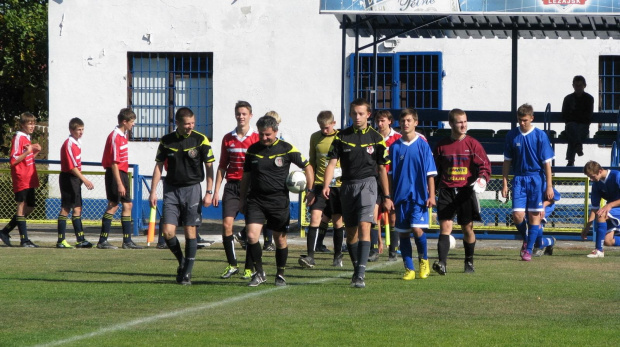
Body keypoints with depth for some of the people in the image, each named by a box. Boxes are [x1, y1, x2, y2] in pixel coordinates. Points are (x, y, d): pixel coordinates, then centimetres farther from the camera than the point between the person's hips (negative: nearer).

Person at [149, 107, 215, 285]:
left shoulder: (201, 140, -4)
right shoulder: (166, 141, 2)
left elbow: (209, 167, 0)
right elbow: (159, 166, 9)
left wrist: (209, 192, -6)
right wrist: (153, 191, 4)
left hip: (192, 189, -2)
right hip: (171, 189, 2)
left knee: (190, 232, -3)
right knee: (168, 232, -6)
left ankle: (187, 272, 7)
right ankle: (181, 261, 19)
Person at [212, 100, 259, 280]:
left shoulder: (256, 138, 1)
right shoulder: (228, 139, 10)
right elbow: (222, 166, 14)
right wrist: (216, 190, 9)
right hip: (232, 186, 2)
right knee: (226, 223, -10)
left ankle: (250, 267, 9)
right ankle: (232, 265, 1)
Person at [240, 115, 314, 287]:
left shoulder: (286, 149, -3)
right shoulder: (252, 150, 5)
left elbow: (307, 167, 5)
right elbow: (246, 176, 17)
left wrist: (310, 190, -2)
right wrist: (242, 198, 17)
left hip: (279, 200, -2)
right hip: (255, 200, 2)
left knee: (280, 239, 7)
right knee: (251, 236, -14)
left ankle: (280, 275, 23)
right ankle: (259, 273, -1)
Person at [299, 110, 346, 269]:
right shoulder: (315, 137, 8)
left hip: (338, 185, -2)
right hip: (320, 184, 2)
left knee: (338, 221, 6)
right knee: (315, 217, -11)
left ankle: (338, 256, 19)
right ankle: (310, 256, -16)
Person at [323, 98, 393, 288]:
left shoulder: (376, 138, 3)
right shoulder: (342, 137, 5)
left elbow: (382, 168, 8)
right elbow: (332, 162, 0)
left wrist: (387, 196, 8)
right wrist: (326, 185, -17)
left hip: (367, 182, -3)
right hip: (347, 185, 3)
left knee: (364, 225, -18)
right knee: (350, 231, 9)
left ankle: (361, 273, -24)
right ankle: (356, 269, 24)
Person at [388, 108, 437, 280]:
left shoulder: (423, 145, 0)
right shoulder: (394, 147, 6)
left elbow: (430, 173, 1)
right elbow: (390, 174, 11)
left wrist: (431, 196, -5)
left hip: (419, 196, -3)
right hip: (400, 196, 3)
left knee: (417, 229, -15)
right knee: (403, 233, 3)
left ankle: (423, 260, 9)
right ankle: (409, 269, 12)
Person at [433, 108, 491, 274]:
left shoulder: (472, 144, 2)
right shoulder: (441, 145, 6)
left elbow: (485, 164, 1)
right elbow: (435, 169, 13)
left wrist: (483, 178, -19)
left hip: (466, 191, 0)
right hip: (446, 191, 0)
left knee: (467, 228, 7)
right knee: (445, 226, -12)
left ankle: (469, 263, 25)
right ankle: (442, 263, -21)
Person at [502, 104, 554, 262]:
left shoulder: (540, 136, -5)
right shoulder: (512, 136, 3)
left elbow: (547, 162, -3)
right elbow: (507, 161, 9)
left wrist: (549, 186, -6)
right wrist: (504, 183, 4)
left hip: (536, 179, -2)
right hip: (519, 179, 2)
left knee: (534, 215, -1)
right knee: (517, 215, -7)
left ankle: (529, 250, 6)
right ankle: (527, 239, 22)